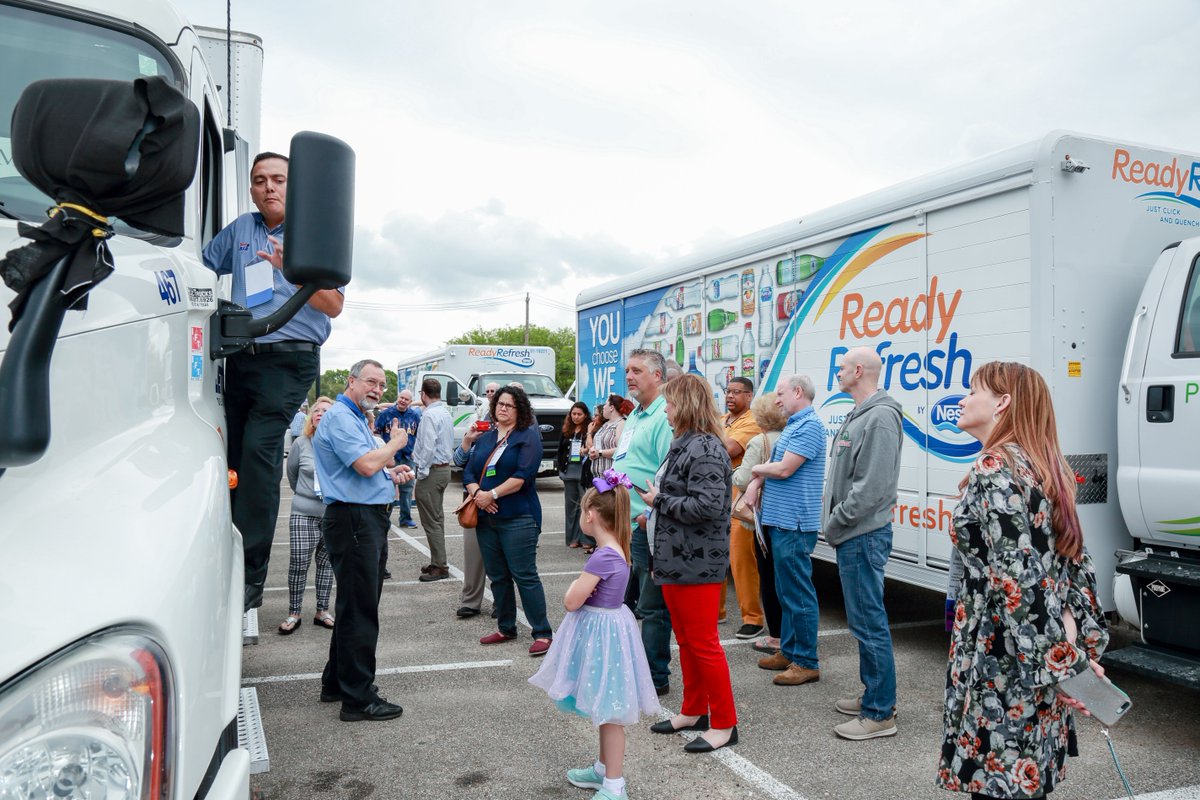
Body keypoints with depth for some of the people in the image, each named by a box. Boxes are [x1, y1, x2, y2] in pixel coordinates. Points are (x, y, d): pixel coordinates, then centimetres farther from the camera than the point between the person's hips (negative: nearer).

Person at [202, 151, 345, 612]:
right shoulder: (240, 229, 16)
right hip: (241, 358, 6)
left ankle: (250, 577, -15)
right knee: (233, 454, 4)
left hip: (289, 361, -6)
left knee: (258, 450, -18)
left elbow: (334, 305, -7)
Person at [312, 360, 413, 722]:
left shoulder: (355, 418, 20)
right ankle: (359, 699, 3)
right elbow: (366, 464, -25)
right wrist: (396, 443, -8)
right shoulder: (340, 417, -13)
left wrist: (390, 473, 11)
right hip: (353, 519, -11)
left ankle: (337, 682, 31)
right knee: (360, 609, -5)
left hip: (368, 519, 11)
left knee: (356, 605, 18)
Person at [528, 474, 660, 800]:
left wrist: (575, 586, -1)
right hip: (605, 628, 9)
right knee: (604, 711, 22)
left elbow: (571, 602, -19)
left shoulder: (602, 557, -25)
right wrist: (582, 587, -7)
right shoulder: (617, 549, 3)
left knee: (608, 713, 2)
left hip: (601, 634, -9)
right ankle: (604, 768, 37)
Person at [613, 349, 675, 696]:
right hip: (623, 526, 10)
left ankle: (656, 678, 12)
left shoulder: (664, 417, -15)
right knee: (622, 599, 19)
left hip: (647, 528, -10)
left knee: (652, 607, 0)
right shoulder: (634, 416, 17)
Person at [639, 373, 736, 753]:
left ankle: (724, 724, 13)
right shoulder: (684, 445, 14)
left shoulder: (704, 450, -19)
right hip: (674, 560, 11)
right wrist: (655, 509, 10)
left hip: (696, 564, -11)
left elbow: (708, 505, -28)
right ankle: (693, 711, 33)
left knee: (703, 643, -1)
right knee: (686, 640, 19)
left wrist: (661, 500, -17)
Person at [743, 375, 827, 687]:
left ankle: (806, 662, 4)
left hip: (794, 524, -11)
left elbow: (784, 469, -21)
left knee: (798, 593, -4)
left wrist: (756, 470, -3)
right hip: (780, 521, 11)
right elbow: (772, 465, 20)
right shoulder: (793, 425, 17)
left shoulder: (809, 425, -15)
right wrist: (756, 484, 1)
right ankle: (788, 651, 27)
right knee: (786, 590, 17)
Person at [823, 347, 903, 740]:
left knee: (869, 621, -4)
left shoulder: (880, 418, -18)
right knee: (863, 619, 18)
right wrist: (834, 523, 13)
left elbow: (872, 486, -23)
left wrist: (836, 523, -15)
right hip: (853, 534, 11)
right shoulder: (859, 415, 15)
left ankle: (879, 714, 5)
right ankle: (874, 695, 30)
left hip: (863, 535, -11)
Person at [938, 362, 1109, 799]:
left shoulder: (993, 471, -17)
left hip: (1005, 664, -9)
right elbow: (1076, 565, 12)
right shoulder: (1045, 468, 12)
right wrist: (1077, 650, 9)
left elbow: (1017, 580, -23)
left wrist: (1059, 664, -19)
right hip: (1042, 660, 10)